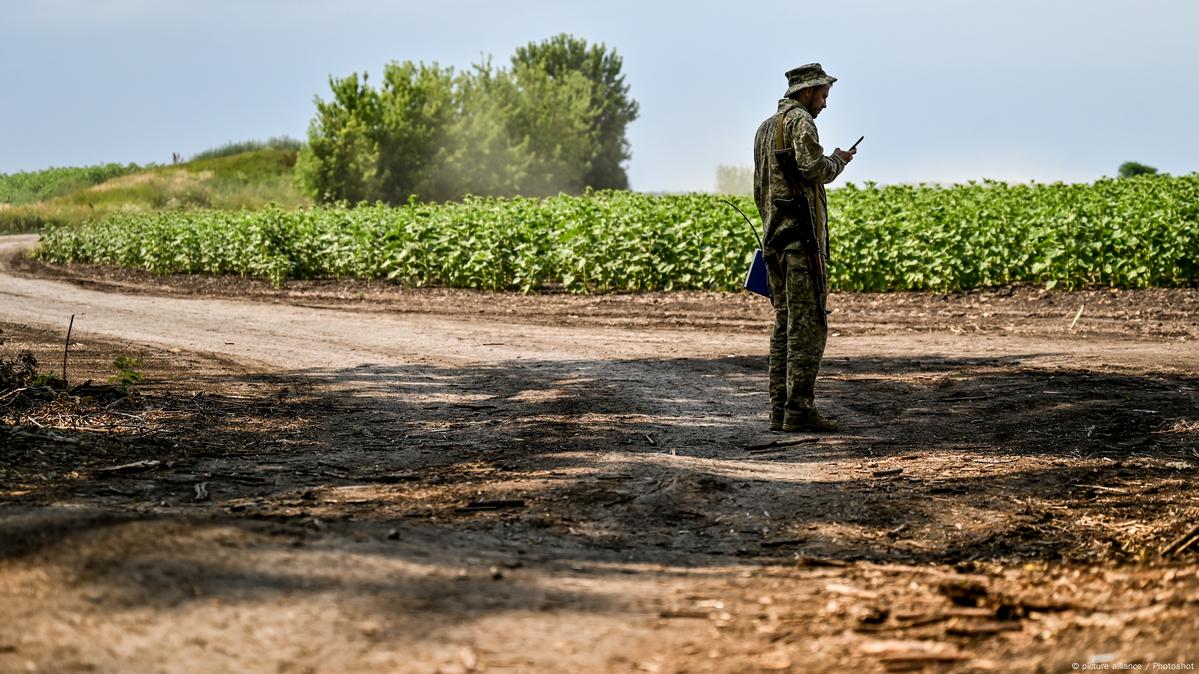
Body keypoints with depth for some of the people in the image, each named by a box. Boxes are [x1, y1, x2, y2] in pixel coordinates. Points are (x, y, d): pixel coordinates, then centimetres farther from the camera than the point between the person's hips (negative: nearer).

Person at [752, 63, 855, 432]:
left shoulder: (765, 127, 21)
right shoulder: (800, 120, -7)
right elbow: (813, 169, -20)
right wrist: (837, 160, -1)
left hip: (773, 236, 9)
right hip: (802, 236, -9)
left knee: (784, 323, 11)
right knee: (808, 323, -9)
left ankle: (779, 409, 9)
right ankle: (799, 409, -12)